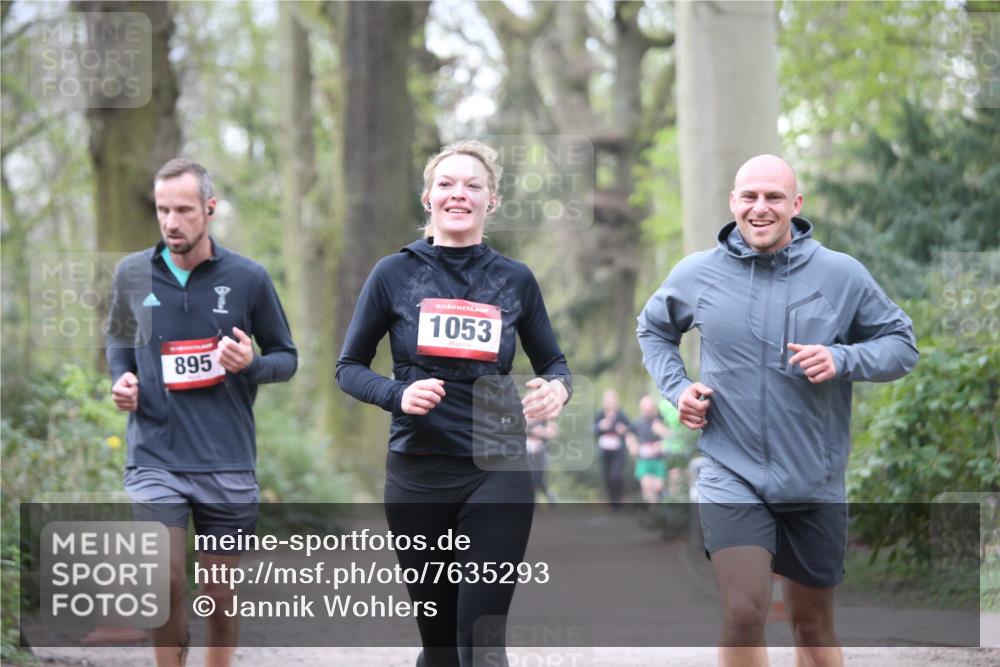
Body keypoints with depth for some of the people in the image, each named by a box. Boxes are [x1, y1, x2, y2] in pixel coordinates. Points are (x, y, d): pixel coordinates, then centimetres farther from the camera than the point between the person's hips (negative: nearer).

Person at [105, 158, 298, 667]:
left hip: (226, 460, 0)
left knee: (220, 591, 8)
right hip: (154, 456, 0)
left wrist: (252, 364, -15)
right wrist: (121, 377, -1)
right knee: (166, 584, -13)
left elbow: (286, 357, 7)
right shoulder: (132, 274, 3)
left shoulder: (247, 278, -1)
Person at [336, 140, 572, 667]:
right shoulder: (395, 274, 1)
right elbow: (349, 368, 7)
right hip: (418, 477, 0)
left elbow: (552, 362, 15)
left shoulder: (515, 280, 5)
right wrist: (397, 395, -14)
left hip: (497, 474, 0)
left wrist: (556, 387, -9)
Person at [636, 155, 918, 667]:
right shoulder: (695, 275, 0)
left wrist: (842, 360, -15)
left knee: (813, 626, 14)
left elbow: (902, 345, 4)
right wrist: (677, 387, 3)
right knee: (743, 615, -20)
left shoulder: (843, 275, -3)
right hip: (732, 475, -1)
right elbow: (654, 330, 20)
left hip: (815, 483, 1)